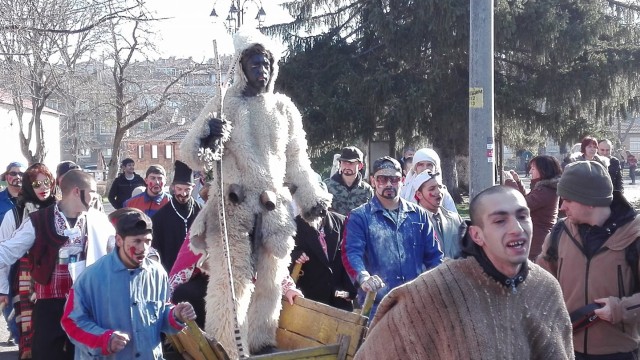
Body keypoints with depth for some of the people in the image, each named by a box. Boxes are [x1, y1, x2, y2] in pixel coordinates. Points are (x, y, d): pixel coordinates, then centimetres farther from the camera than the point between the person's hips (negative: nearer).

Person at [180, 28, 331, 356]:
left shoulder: (284, 108, 10)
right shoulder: (223, 105, 1)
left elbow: (296, 161, 19)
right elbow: (190, 152, -2)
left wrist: (312, 197, 15)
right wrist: (206, 141, -23)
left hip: (274, 209, 4)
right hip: (232, 207, -4)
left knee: (269, 283, 9)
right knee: (231, 282, -7)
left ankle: (262, 346, 20)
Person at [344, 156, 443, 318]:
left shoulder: (419, 214, 12)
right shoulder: (359, 217, 1)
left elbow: (433, 256, 12)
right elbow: (352, 253, -13)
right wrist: (364, 277, -33)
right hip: (376, 306, -3)